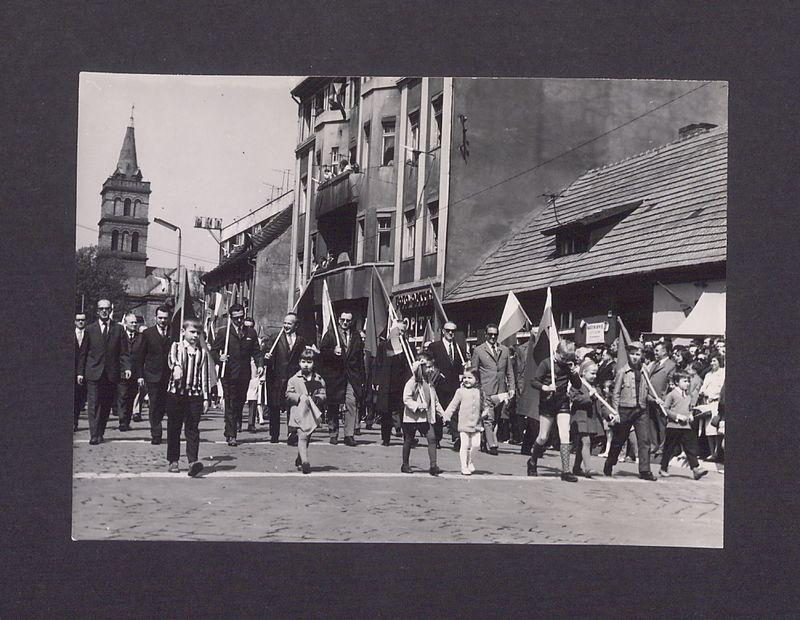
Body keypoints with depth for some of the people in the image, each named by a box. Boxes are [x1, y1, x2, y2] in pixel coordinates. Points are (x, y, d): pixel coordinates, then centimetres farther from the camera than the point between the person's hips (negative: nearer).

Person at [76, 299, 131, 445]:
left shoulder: (118, 329, 8)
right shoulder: (89, 330, 8)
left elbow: (123, 352, 5)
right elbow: (83, 353, 9)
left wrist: (126, 367, -9)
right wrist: (80, 372, 4)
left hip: (112, 374, 1)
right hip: (93, 373, -1)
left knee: (106, 406, 5)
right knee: (93, 405, -6)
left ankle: (100, 434, 15)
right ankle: (94, 436, -7)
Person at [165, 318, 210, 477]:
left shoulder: (202, 352, 10)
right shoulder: (176, 347, 3)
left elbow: (204, 376, 11)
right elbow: (172, 358, -20)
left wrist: (206, 398, 8)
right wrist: (176, 367, -43)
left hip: (195, 394, 1)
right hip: (176, 393, -1)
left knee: (192, 429, -4)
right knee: (174, 429, 7)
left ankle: (193, 461, -9)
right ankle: (173, 461, 16)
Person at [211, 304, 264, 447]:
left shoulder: (251, 333, 11)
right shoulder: (223, 332, 0)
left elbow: (256, 352, 12)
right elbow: (214, 351, 1)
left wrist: (260, 365, -4)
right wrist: (219, 358, -19)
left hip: (244, 376, 4)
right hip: (229, 374, -3)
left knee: (240, 404, 10)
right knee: (230, 405, -4)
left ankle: (230, 431, 31)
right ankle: (231, 435, 0)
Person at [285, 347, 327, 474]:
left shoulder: (319, 380, 9)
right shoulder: (294, 379, 2)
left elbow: (323, 395, 9)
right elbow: (288, 394, 0)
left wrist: (317, 398, -11)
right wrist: (300, 397, -14)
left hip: (313, 413, 4)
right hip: (299, 413, -4)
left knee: (307, 438, 12)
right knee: (302, 437, -15)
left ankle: (299, 460, 29)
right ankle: (304, 461, -24)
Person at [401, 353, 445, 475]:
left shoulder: (429, 383, 11)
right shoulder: (412, 382, -12)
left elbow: (435, 400, 18)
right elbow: (406, 399, -18)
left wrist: (442, 413, 10)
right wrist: (418, 405, -27)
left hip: (426, 417, 6)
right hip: (412, 416, -6)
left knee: (432, 438, -7)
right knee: (408, 441, 7)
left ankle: (433, 466, -8)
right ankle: (405, 465, 20)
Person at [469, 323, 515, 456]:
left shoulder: (505, 350, 14)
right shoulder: (478, 350, 3)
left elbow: (509, 371, 16)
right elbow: (473, 372, 4)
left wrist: (511, 388, 7)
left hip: (501, 390, 4)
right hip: (485, 390, -4)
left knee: (496, 419, 7)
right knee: (488, 419, -12)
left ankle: (485, 441, 20)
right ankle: (491, 445, -17)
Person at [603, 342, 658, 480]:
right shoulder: (622, 371, -2)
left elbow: (645, 394, 17)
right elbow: (615, 394, -2)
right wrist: (615, 412, -7)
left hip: (641, 411, 3)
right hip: (625, 410, -3)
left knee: (645, 440, -8)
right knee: (618, 440, 10)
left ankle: (645, 471, -5)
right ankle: (609, 466, 30)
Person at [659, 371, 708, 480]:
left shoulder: (688, 397, 15)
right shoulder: (671, 395, -5)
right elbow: (665, 409, -9)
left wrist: (690, 415, 7)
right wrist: (677, 416, -17)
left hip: (686, 426, 5)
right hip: (673, 426, -5)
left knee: (691, 447, -3)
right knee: (669, 448, 4)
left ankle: (695, 469, -7)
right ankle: (663, 468, 17)